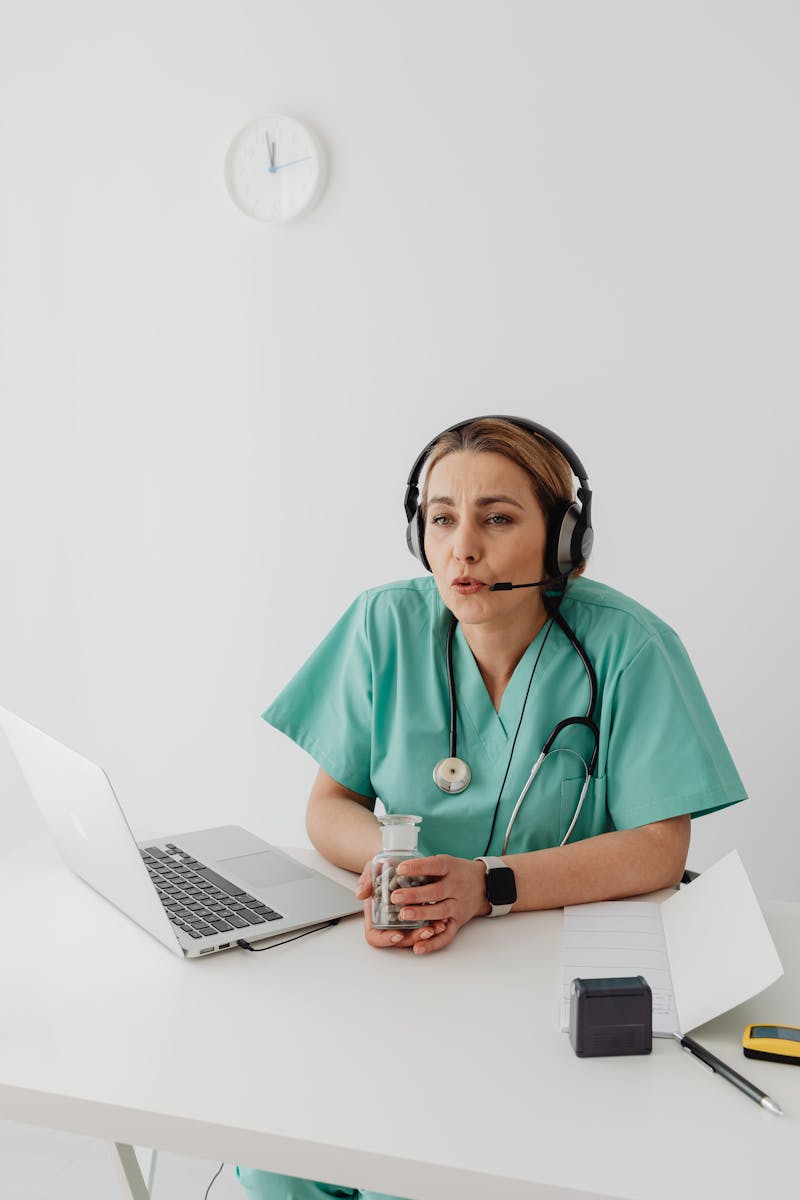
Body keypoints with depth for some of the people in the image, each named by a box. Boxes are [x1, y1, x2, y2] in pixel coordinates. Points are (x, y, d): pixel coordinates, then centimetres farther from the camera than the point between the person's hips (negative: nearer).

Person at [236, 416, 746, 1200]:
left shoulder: (625, 648, -12)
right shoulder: (386, 626, -3)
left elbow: (659, 849, -13)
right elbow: (331, 806, 2)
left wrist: (488, 885, -25)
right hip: (404, 957, 3)